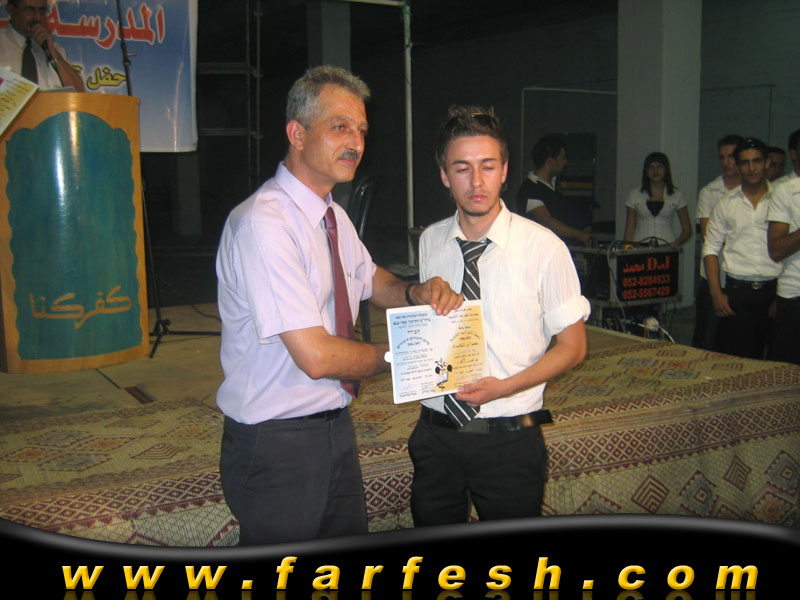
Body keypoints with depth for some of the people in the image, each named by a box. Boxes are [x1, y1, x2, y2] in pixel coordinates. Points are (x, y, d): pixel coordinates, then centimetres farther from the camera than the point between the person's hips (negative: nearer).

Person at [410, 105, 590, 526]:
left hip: (509, 439, -3)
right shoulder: (429, 242, 2)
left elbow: (572, 347, -4)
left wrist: (505, 386, -18)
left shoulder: (543, 247, -10)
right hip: (435, 433, 4)